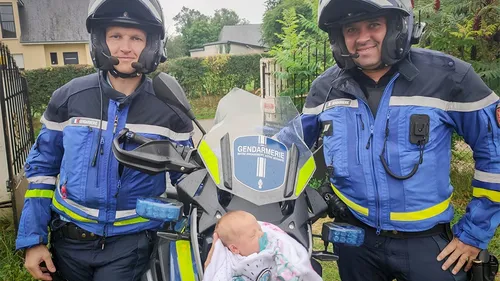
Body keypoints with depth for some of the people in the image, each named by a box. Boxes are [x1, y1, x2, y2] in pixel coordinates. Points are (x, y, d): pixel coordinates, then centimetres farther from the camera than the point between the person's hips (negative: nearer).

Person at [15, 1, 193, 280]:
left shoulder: (169, 109, -10)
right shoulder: (69, 97, -7)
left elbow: (187, 177, 0)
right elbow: (42, 166, 3)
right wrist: (33, 238, 2)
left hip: (131, 241, -2)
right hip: (68, 237, 3)